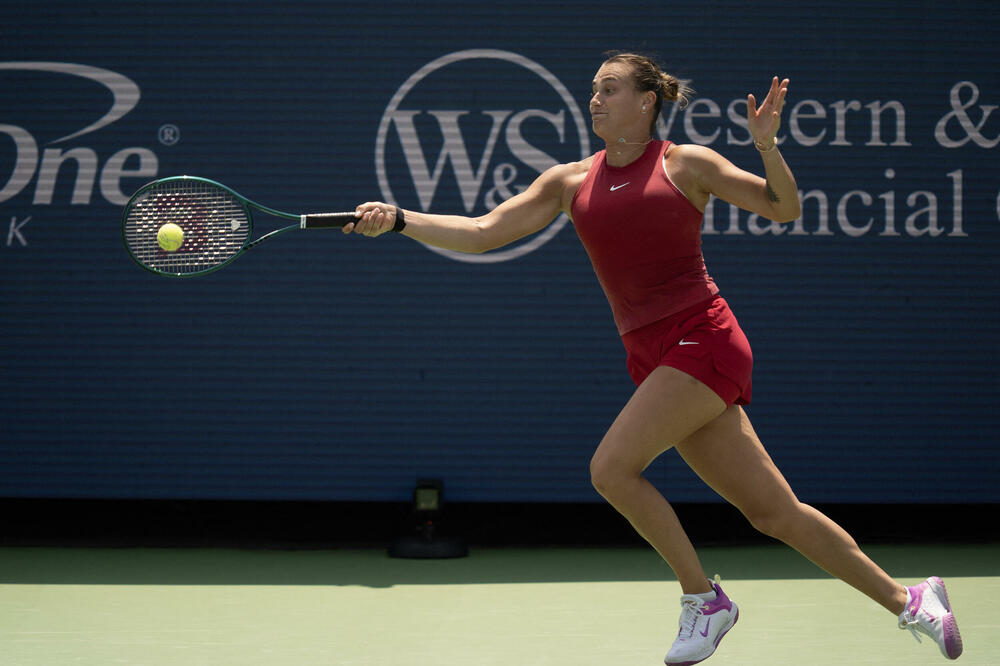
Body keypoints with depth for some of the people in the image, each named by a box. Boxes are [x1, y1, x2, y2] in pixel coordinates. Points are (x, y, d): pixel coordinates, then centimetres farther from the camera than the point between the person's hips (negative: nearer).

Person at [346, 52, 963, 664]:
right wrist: (400, 219, -4)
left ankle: (703, 597, -1)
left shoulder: (687, 164, 0)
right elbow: (483, 232, 7)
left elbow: (785, 208, 4)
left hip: (702, 338, -5)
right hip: (653, 358, 5)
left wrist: (767, 145, -14)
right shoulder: (571, 181, 12)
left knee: (612, 467, -18)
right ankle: (908, 600, 16)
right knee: (772, 511, 5)